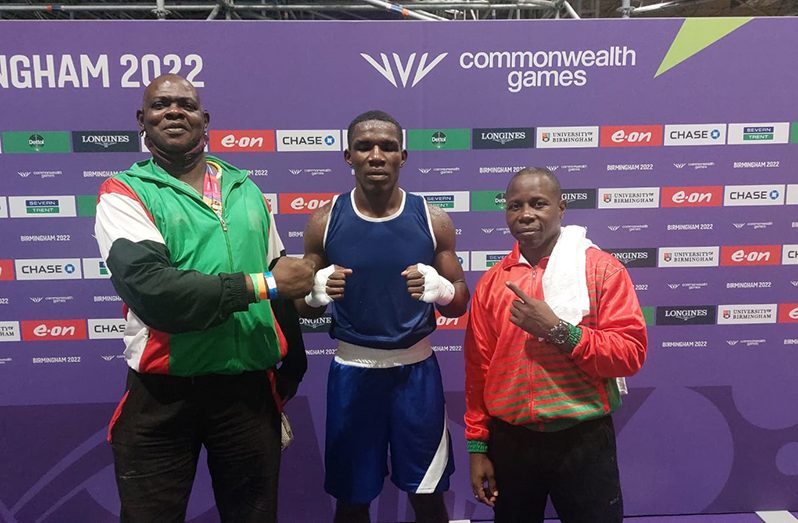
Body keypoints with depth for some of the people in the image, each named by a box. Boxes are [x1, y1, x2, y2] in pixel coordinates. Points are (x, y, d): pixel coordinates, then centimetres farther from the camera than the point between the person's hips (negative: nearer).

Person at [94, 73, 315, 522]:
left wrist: (289, 376, 13)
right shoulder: (124, 193, -4)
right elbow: (151, 288, -21)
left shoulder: (246, 190, 8)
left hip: (250, 386, 4)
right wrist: (260, 283, -19)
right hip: (163, 395, -3)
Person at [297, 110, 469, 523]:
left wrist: (438, 288, -21)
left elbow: (460, 303, 2)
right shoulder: (324, 222, -4)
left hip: (415, 367, 0)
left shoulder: (433, 220, -4)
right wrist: (318, 292, -20)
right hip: (351, 369, 0)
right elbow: (304, 308, 3)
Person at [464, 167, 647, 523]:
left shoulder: (602, 269, -7)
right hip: (509, 440, 3)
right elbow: (478, 367, 4)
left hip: (583, 439, -2)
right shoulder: (491, 281, 1)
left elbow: (631, 353, -13)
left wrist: (557, 330, -23)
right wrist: (477, 445, 5)